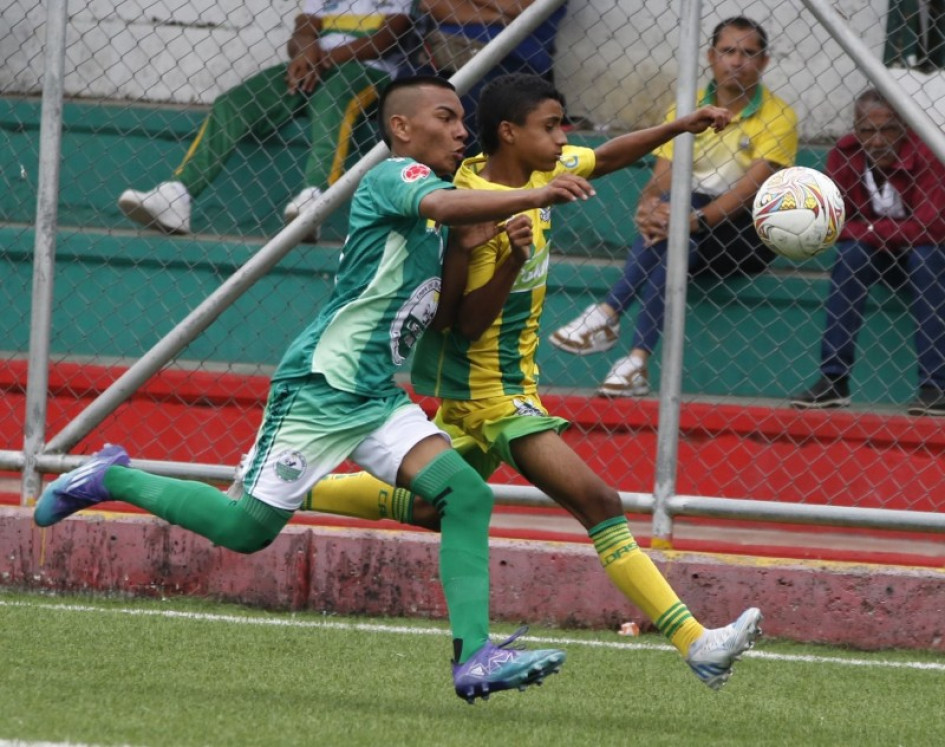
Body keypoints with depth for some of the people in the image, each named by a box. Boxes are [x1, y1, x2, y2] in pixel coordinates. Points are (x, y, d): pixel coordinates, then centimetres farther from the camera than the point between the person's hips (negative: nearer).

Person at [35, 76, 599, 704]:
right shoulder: (396, 177, -12)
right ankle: (110, 480, 18)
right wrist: (531, 197, -48)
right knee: (247, 528, -2)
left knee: (467, 495, -10)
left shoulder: (433, 224, 15)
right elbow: (442, 205, -35)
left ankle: (475, 656, -15)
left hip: (379, 398, 9)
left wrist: (483, 241, 3)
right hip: (320, 386, -9)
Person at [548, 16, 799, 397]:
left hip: (747, 237, -3)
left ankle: (607, 315, -36)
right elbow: (660, 181, -2)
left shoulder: (778, 117, -6)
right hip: (690, 235, 3)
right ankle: (637, 360, -43)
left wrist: (698, 219, -35)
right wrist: (648, 207, -27)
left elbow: (750, 188, -19)